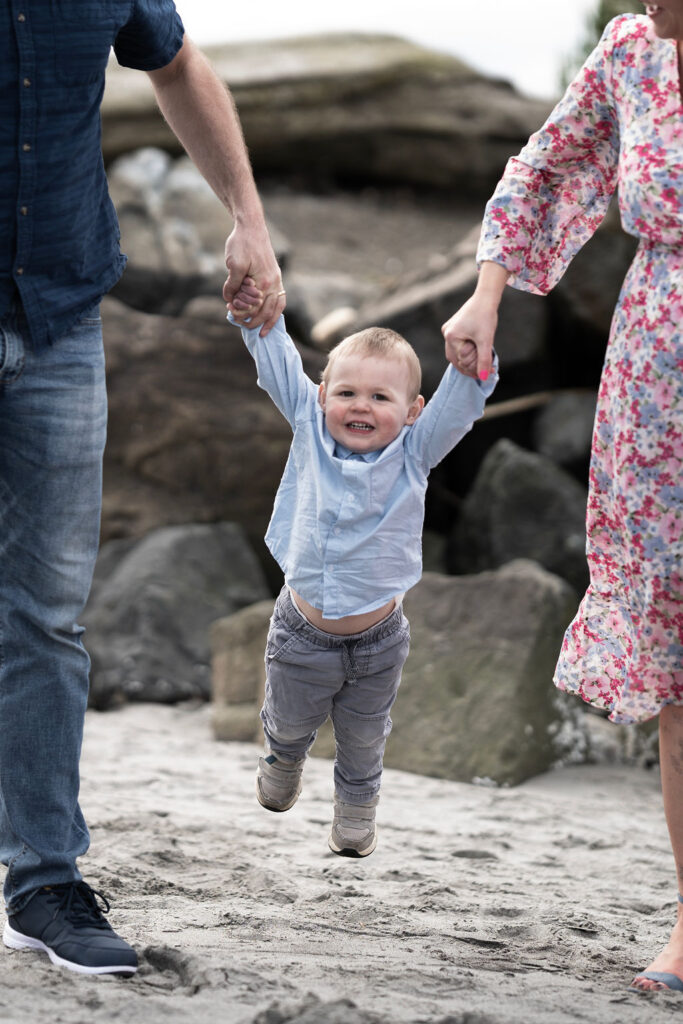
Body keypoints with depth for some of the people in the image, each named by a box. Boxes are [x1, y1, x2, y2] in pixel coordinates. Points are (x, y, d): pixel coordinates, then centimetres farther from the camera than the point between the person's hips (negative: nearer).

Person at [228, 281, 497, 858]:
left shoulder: (414, 452, -13)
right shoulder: (310, 428, -9)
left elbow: (461, 401, -24)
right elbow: (279, 366, -9)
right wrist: (255, 317, -25)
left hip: (376, 640, -1)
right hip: (301, 632, 1)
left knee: (363, 739, 20)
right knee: (289, 721, 24)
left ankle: (356, 813, 45)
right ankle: (283, 767, 56)